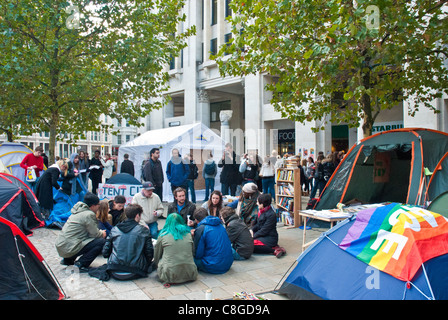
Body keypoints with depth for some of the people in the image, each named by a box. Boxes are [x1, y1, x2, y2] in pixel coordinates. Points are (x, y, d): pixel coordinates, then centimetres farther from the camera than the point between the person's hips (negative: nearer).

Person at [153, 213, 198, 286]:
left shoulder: (163, 235, 1)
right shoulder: (188, 234, 8)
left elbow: (156, 256, 12)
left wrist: (156, 264, 33)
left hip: (170, 275, -3)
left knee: (159, 262, 24)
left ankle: (169, 281, 8)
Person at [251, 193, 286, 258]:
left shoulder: (271, 214, -19)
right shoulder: (261, 211, 8)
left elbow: (264, 230, -19)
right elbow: (257, 224, 16)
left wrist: (253, 236, -14)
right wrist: (252, 230, -4)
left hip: (270, 238, -10)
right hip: (261, 235, 10)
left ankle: (274, 250, -20)